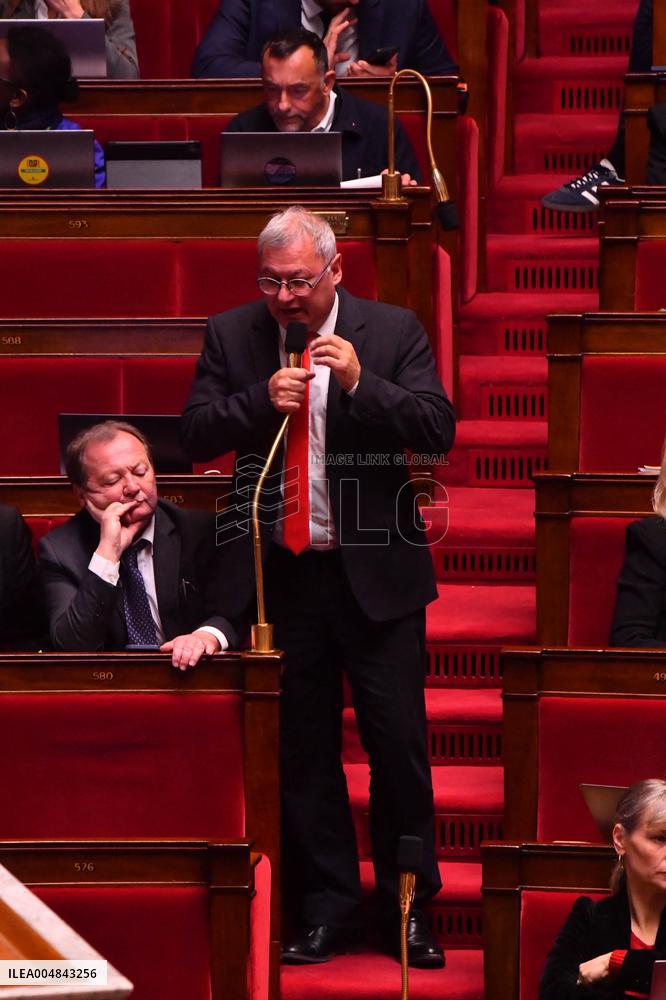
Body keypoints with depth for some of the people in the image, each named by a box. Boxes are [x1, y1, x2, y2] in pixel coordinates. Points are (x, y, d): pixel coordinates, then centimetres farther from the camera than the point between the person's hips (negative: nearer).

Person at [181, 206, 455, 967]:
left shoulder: (392, 332, -2)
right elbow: (196, 435, 1)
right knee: (302, 748, 8)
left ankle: (408, 910, 12)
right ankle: (326, 910, 17)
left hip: (374, 572, -2)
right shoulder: (231, 336, 4)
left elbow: (439, 430, -9)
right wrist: (260, 399, -15)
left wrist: (360, 382, -21)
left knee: (398, 740, 1)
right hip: (281, 573, 2)